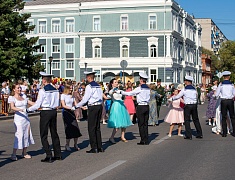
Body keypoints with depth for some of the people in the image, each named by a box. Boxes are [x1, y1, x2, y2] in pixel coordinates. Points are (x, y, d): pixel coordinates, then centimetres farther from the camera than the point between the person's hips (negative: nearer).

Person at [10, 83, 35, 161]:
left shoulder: (23, 97, 14)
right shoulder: (13, 98, -3)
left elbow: (32, 103, 12)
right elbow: (12, 107, -21)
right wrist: (21, 109, -37)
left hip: (26, 118, 6)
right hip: (18, 118, -6)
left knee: (27, 134, 6)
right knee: (19, 135, -11)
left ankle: (24, 153, 17)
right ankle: (13, 154, -5)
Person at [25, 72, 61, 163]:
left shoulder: (42, 91, -14)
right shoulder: (56, 90, 3)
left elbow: (37, 105, -12)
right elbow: (58, 104, 10)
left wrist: (28, 109, 1)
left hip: (45, 113, -6)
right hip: (54, 111, 6)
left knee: (43, 135, 1)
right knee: (54, 133, 16)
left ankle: (49, 156, -2)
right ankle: (58, 154, 20)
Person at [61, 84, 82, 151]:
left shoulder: (72, 96, 14)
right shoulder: (63, 95, -4)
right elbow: (63, 105, -11)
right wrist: (70, 108, -24)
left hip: (71, 112, 6)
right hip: (66, 112, -6)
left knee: (76, 129, -2)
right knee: (68, 129, -9)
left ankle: (75, 144, 11)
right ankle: (67, 145, 5)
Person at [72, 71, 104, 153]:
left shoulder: (89, 86, -10)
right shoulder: (98, 86, 12)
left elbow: (85, 100, -11)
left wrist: (75, 107, -3)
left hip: (93, 107, -8)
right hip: (99, 106, 8)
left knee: (91, 128, -1)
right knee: (97, 127, 14)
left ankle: (94, 148, -1)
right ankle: (100, 147, 16)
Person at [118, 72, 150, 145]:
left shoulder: (139, 88, -11)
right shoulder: (148, 88, 8)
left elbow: (130, 93, -9)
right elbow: (149, 97, 13)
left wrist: (120, 92, 0)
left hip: (141, 106, -6)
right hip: (147, 106, 6)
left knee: (141, 124, 0)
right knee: (145, 124, 10)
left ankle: (143, 140, 1)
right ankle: (146, 140, 12)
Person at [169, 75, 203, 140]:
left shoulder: (184, 89, -5)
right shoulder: (194, 89, 9)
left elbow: (178, 96, 0)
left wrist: (170, 99, 13)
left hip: (187, 105, -5)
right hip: (194, 105, 5)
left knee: (187, 120, 2)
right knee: (196, 120, 13)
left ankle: (189, 135, -1)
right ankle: (199, 134, 15)